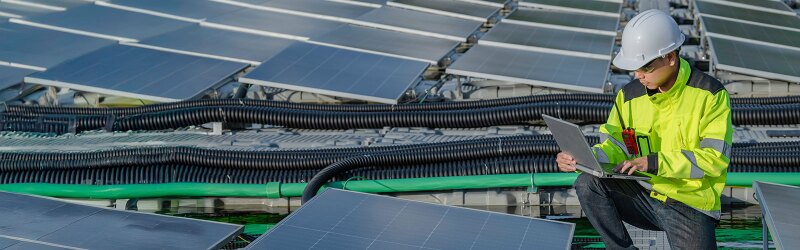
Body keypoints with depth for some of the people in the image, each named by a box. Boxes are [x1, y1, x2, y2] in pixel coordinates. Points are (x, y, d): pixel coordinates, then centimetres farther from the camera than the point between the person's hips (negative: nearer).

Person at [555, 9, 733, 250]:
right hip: (645, 195, 4)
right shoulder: (629, 95, 3)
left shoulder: (711, 94, -10)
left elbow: (716, 157, -16)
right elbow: (614, 145, 4)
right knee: (588, 184, -21)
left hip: (692, 207, -4)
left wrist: (654, 162, -25)